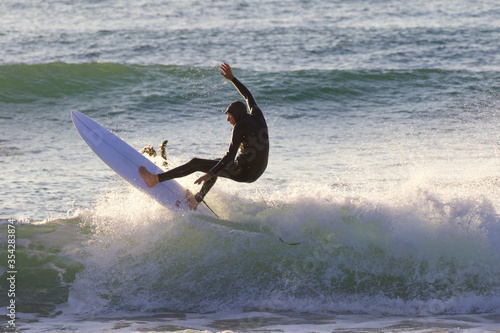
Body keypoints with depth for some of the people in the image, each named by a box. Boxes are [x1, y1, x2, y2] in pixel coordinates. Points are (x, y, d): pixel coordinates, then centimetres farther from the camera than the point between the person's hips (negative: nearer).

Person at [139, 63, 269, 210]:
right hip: (257, 171, 9)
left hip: (244, 172, -9)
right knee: (216, 164, 36)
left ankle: (156, 179, -5)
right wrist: (232, 78, 30)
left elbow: (230, 156, -25)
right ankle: (196, 200, 48)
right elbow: (248, 96, 26)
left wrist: (210, 174, -26)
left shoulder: (240, 127, -18)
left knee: (196, 163, -5)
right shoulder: (257, 115, 5)